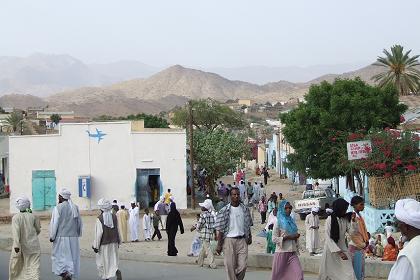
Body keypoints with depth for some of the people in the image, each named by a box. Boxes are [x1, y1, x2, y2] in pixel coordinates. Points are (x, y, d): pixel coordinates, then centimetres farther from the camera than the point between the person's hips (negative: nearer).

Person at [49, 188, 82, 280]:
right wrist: (78, 234, 21)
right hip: (73, 237, 5)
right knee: (71, 257, 11)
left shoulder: (58, 208, -11)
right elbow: (79, 223, 12)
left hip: (61, 237, -5)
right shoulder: (75, 208, 6)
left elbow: (54, 223, -11)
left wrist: (52, 236, -3)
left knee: (59, 256, 4)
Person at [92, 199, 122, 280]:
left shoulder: (100, 218, -16)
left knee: (103, 261, 11)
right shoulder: (114, 216, -1)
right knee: (113, 260, 10)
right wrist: (118, 241, 17)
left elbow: (98, 233, -16)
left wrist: (95, 246, -8)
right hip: (113, 243, 4)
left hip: (104, 244, -4)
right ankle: (117, 271, -16)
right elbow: (117, 230, 6)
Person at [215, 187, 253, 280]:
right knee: (230, 266, -1)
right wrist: (219, 245, -6)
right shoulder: (224, 211, -3)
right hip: (229, 240, -2)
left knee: (242, 266, -5)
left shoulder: (245, 209, 8)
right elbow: (220, 230, -3)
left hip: (242, 240, 2)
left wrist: (249, 237, 10)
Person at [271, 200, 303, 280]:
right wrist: (288, 237, -17)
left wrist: (296, 236, 1)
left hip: (292, 252, 4)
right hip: (282, 252, -4)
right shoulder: (278, 222, -4)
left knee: (299, 273, -11)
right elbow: (274, 239, -9)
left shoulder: (292, 221, 12)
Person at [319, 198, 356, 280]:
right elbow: (328, 238, -18)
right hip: (331, 250, -3)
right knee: (328, 273, 9)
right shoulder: (330, 220, -13)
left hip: (342, 248, 3)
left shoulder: (345, 219, 0)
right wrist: (339, 252, -24)